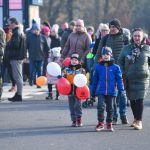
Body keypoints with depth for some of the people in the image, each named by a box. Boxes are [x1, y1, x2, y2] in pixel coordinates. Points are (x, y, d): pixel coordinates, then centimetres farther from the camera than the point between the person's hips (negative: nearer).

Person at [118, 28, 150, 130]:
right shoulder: (126, 49, 5)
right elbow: (120, 61, 10)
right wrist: (123, 74, 1)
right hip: (130, 78, 3)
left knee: (140, 99, -12)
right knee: (132, 99, 11)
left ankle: (139, 121, -12)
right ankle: (136, 119, 27)